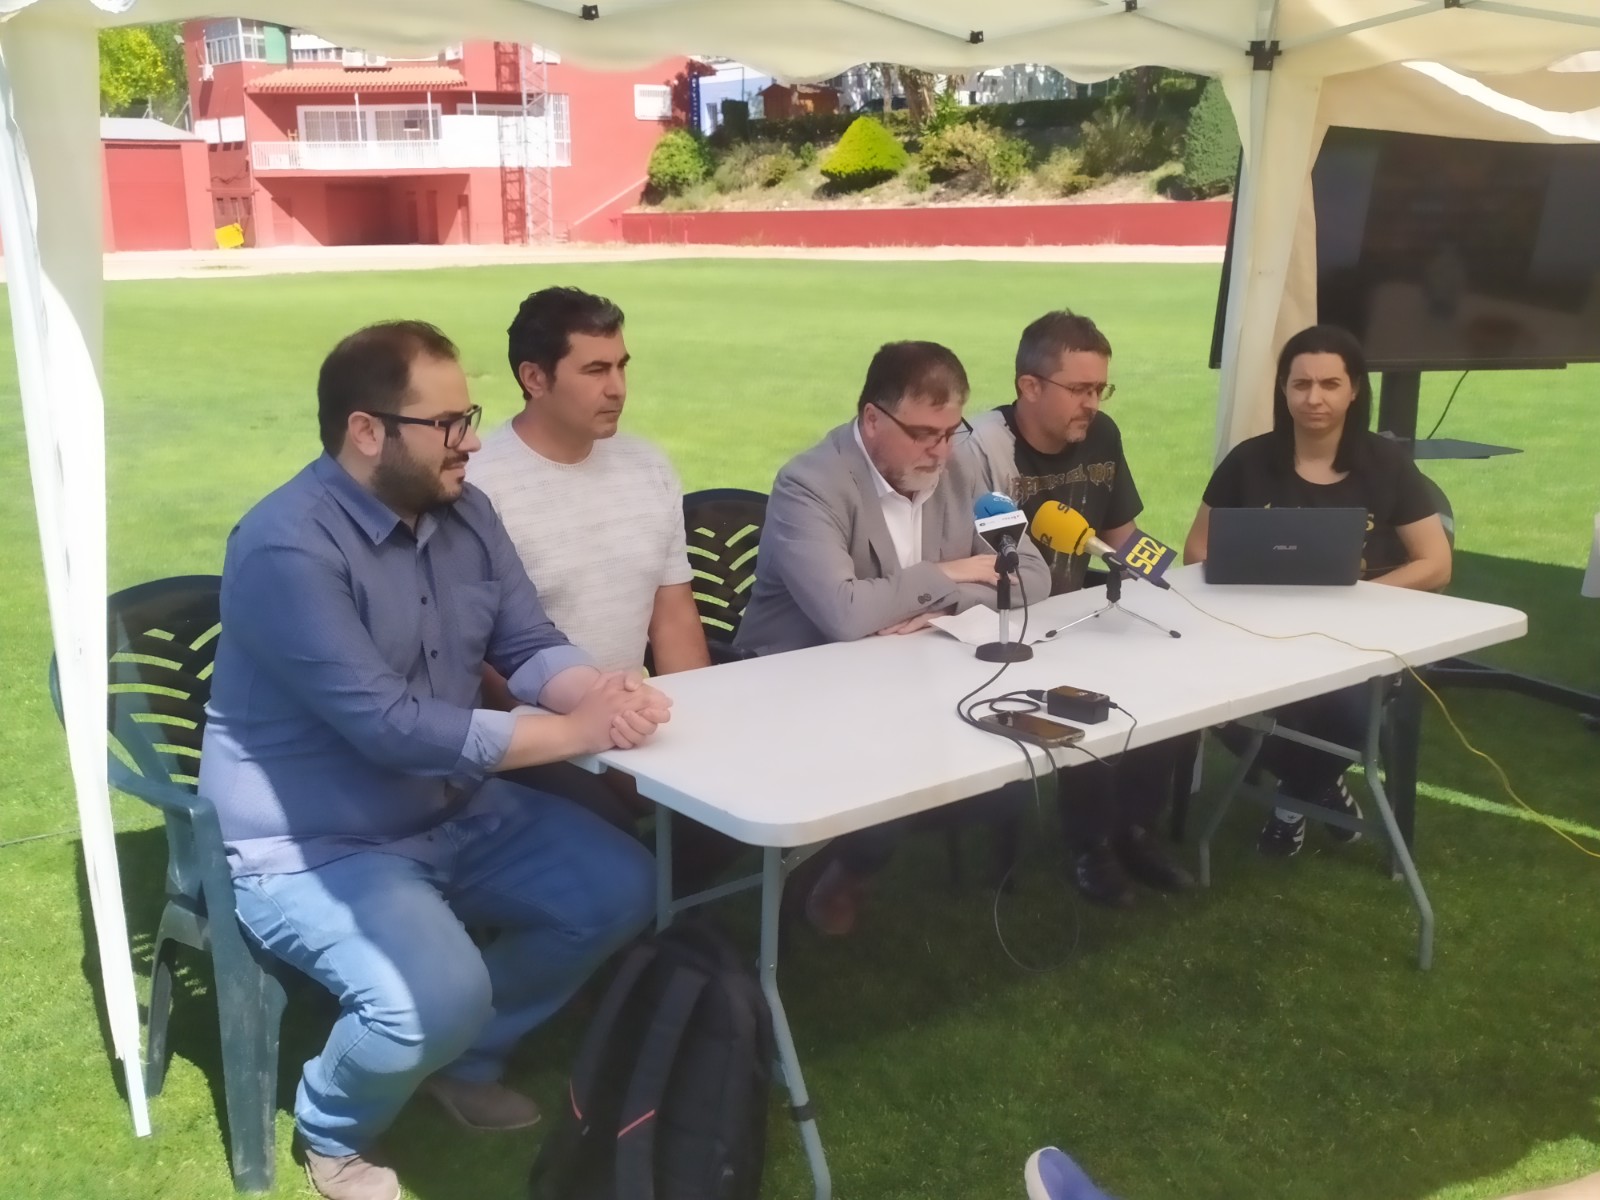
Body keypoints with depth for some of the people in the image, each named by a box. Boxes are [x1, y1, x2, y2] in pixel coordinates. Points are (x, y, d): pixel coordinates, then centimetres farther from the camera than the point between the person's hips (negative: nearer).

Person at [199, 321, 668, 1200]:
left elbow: (530, 645, 2)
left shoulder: (463, 511, 0)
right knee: (440, 995, -30)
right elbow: (388, 724, -32)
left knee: (620, 889, -1)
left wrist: (598, 690, -23)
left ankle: (466, 1061, 22)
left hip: (455, 811, 8)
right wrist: (576, 733, -31)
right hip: (310, 845, -8)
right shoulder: (286, 548, -26)